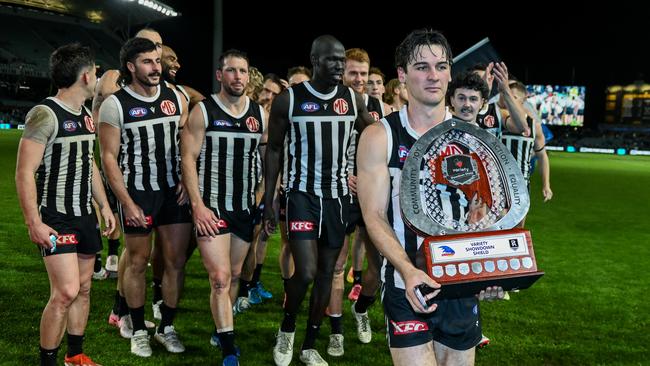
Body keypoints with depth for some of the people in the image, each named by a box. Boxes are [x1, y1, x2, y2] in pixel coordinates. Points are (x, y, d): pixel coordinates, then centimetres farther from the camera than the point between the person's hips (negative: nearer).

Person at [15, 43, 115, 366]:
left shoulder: (86, 116, 11)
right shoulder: (45, 114, -14)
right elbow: (24, 172, -17)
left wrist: (104, 206, 17)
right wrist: (34, 223, -22)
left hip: (85, 215, 8)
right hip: (55, 218, -8)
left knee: (83, 289, 12)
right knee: (66, 291, -13)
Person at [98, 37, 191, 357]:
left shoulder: (176, 98, 5)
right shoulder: (115, 104, -6)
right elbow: (109, 157, -7)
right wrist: (127, 203, -12)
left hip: (175, 192, 4)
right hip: (137, 194, -3)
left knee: (176, 261, 5)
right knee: (138, 262, 7)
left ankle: (167, 327, 21)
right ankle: (138, 331, 23)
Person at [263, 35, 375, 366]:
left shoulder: (354, 100, 2)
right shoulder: (288, 100, -6)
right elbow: (274, 149, -1)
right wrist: (268, 201, -4)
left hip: (338, 195, 4)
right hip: (302, 194, -4)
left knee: (326, 273, 9)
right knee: (306, 272, -13)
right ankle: (286, 329, 18)